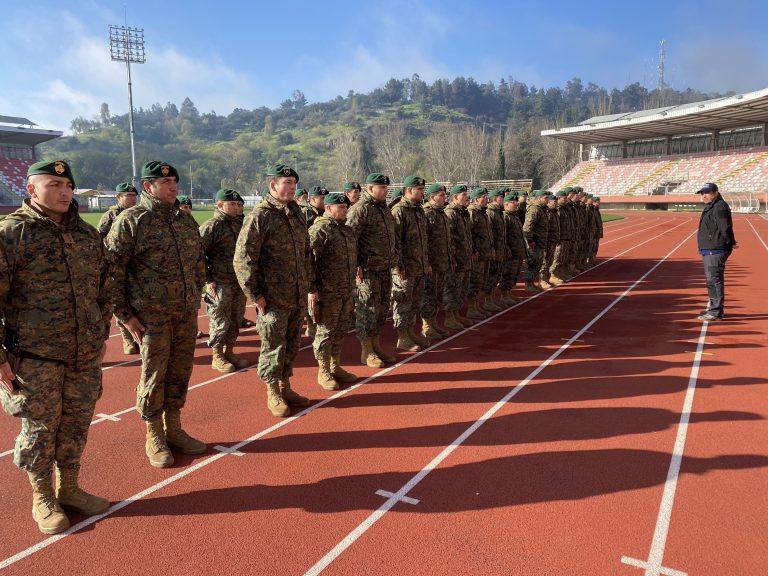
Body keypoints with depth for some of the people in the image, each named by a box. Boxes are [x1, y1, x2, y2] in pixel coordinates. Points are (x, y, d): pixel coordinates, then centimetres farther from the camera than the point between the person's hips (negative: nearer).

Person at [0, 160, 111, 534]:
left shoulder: (88, 234, 10)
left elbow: (104, 288, 18)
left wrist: (102, 334, 17)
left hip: (85, 354, 5)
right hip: (35, 355, -5)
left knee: (76, 424, 14)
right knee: (40, 427, 6)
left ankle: (69, 490, 32)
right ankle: (42, 499, 25)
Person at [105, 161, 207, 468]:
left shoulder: (186, 220, 11)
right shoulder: (131, 221, -7)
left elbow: (199, 262, 20)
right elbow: (111, 269, -8)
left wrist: (195, 298, 15)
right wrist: (125, 314, -11)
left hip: (187, 313, 5)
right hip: (151, 314, -5)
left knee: (180, 373, 12)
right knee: (154, 376, 4)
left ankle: (174, 430, 28)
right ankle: (154, 439, 20)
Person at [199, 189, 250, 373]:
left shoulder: (241, 224, 12)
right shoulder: (211, 226, -10)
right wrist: (208, 280, -15)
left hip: (240, 282, 7)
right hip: (220, 283, -7)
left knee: (236, 320, 13)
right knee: (220, 321, 0)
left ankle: (229, 352, 28)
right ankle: (217, 357, 14)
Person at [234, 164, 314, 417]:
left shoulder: (297, 213, 12)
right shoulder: (259, 216, -11)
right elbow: (243, 259, -13)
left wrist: (311, 286, 17)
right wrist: (255, 295, -14)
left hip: (298, 295, 7)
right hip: (273, 298, -7)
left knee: (292, 343, 15)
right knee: (273, 345, 3)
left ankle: (285, 386, 31)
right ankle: (273, 394, 19)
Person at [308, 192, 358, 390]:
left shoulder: (347, 229, 15)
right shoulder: (319, 229, -13)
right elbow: (308, 258, -18)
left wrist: (353, 283, 23)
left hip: (347, 291, 8)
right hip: (328, 292, -8)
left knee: (340, 330, 16)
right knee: (326, 331, 1)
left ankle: (336, 367, 28)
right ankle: (324, 372, 13)